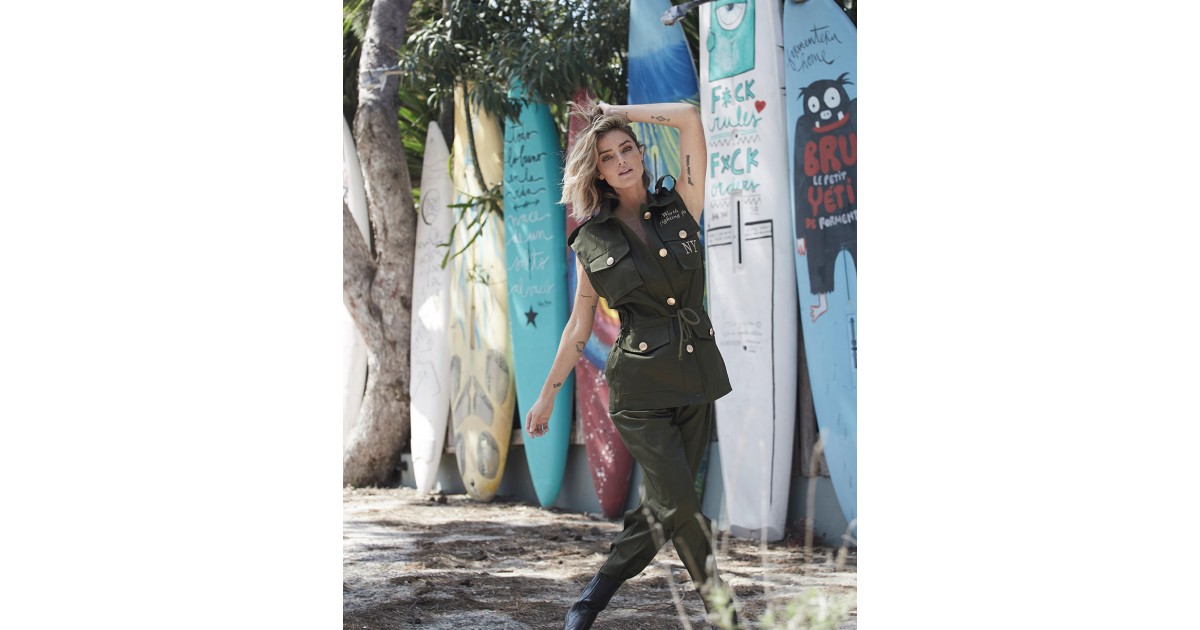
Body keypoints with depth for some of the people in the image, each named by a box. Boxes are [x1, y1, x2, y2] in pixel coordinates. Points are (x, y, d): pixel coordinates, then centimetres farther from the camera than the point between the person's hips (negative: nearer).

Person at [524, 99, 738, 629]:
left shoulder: (679, 207, 5)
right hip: (639, 384, -3)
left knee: (663, 505, 7)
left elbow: (688, 118, -4)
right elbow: (579, 326, 9)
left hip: (695, 375, 3)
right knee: (679, 503, -12)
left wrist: (613, 113, 5)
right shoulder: (592, 241, 2)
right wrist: (548, 394, 10)